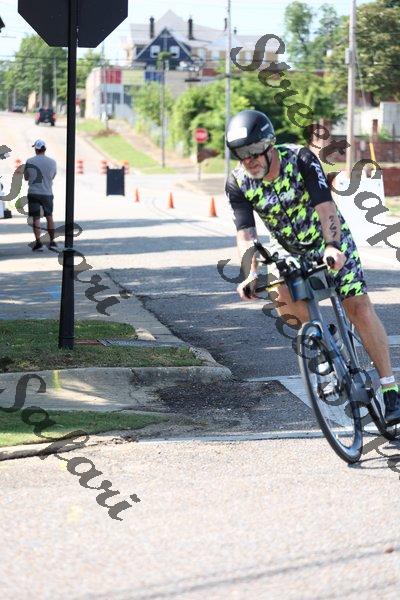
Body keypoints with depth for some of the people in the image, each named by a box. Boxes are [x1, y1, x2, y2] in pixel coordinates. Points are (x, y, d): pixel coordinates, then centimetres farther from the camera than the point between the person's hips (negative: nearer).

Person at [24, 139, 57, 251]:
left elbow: (26, 177, 6)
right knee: (49, 217, 14)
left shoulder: (29, 162, -5)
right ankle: (52, 241, 14)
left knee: (36, 218, 0)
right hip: (47, 194, 2)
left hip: (33, 193, -2)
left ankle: (38, 242, -8)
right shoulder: (52, 162, -1)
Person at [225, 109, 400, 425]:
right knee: (284, 300, -24)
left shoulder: (300, 159, -26)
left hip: (332, 243, -3)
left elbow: (325, 205, -37)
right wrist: (252, 274, -40)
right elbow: (246, 234, -22)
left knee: (360, 309, -12)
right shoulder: (238, 183, -17)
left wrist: (333, 246, -53)